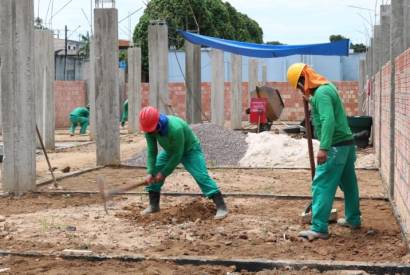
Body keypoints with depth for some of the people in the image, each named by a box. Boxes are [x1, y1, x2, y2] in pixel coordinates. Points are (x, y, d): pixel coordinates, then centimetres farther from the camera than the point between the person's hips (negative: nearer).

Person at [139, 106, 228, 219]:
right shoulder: (150, 129, -22)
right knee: (154, 173, -1)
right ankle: (153, 205, 13)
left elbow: (177, 155, -33)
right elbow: (151, 151, -13)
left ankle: (221, 207, -20)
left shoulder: (175, 128, -42)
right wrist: (150, 172, -22)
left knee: (201, 176, -21)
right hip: (170, 150, 7)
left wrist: (164, 173, -26)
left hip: (190, 150, -7)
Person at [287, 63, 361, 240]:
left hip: (336, 146, -10)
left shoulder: (321, 93, -18)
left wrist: (324, 148, -36)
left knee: (322, 186, -10)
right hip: (346, 143, 10)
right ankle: (353, 219, 30)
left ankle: (319, 228, -12)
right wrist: (311, 101, 29)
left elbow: (328, 121, -30)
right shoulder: (327, 87, 12)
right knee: (348, 183, 19)